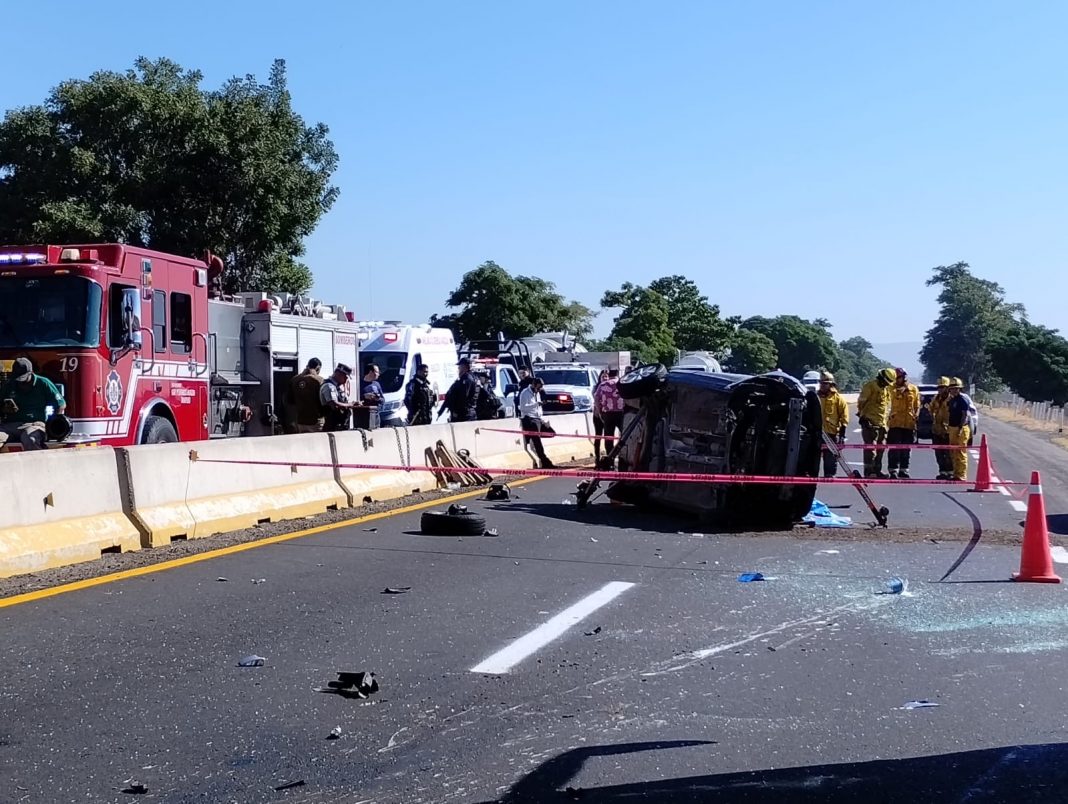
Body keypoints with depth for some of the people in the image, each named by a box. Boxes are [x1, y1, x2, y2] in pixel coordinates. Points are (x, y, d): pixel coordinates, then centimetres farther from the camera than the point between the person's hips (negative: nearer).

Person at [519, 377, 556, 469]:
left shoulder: (537, 393, 19)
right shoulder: (525, 393, -7)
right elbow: (522, 408, -18)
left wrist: (543, 420, 14)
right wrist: (536, 404, -23)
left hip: (537, 419, 9)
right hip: (529, 420, -9)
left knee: (552, 433, 6)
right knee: (537, 442, -14)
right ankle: (545, 462, -16)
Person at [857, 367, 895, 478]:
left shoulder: (887, 389, 17)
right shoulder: (870, 386, -9)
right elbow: (861, 401, -10)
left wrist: (887, 418, 22)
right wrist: (862, 416, -13)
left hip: (882, 423, 8)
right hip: (870, 422, -8)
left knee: (881, 447, 11)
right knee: (871, 446, -12)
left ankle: (877, 470, 19)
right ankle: (868, 471, -11)